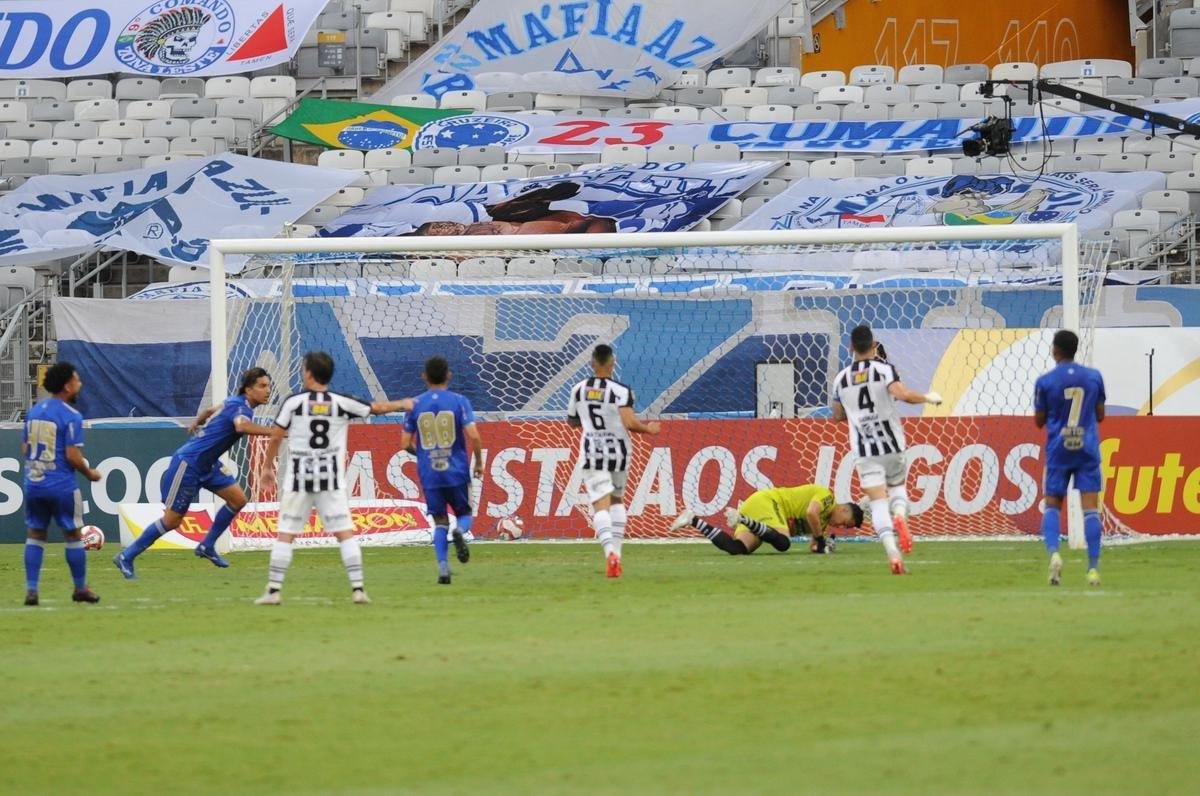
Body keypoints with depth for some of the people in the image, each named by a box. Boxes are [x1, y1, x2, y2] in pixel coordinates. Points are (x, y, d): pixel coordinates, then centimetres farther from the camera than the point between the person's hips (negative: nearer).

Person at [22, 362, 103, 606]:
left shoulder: (34, 411, 8)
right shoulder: (71, 416, -13)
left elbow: (25, 448, 12)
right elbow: (73, 456, -17)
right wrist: (89, 473, 0)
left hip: (33, 484, 6)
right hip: (62, 486, -6)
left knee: (35, 534, 10)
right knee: (73, 535, 7)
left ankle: (31, 590, 4)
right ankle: (80, 588, 15)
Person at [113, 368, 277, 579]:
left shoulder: (235, 402, 8)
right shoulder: (240, 407, -22)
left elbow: (211, 410, 28)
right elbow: (241, 426, -47)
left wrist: (197, 423, 48)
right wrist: (273, 432, -55)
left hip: (207, 464, 10)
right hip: (188, 463, -10)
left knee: (238, 499, 1)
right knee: (172, 520, -4)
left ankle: (207, 546, 14)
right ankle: (126, 557, 8)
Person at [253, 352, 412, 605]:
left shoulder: (293, 402, -3)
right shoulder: (342, 403, 0)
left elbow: (276, 437, 1)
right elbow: (377, 408, 14)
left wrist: (267, 467, 14)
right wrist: (402, 404, 33)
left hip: (298, 479, -1)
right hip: (331, 480, 1)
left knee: (285, 535, 2)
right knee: (345, 532, 3)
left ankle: (273, 591, 0)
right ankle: (358, 588, -3)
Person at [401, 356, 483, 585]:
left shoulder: (415, 405, 2)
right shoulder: (459, 401, -4)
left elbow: (405, 444, 1)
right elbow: (474, 436, -13)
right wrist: (479, 462, 3)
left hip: (429, 474, 1)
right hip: (457, 472, -1)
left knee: (440, 522, 12)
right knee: (464, 513, 16)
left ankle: (443, 567, -5)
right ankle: (460, 531, -19)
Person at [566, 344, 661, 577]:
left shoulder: (578, 390, 1)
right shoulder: (621, 391, -11)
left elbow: (572, 421, 14)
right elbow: (629, 422, -21)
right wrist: (649, 429, -2)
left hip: (592, 453, 0)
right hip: (618, 451, 0)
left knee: (601, 505, -7)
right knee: (617, 500, 22)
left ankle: (610, 552, -31)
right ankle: (617, 553, 18)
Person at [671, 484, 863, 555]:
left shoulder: (825, 520, 22)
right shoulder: (826, 496, -5)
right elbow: (811, 512, -24)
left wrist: (823, 542, -4)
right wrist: (820, 539, -12)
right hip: (766, 501, -10)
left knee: (737, 548, -13)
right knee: (782, 542, -34)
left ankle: (694, 521, -9)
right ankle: (741, 519, -26)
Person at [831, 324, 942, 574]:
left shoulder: (841, 379, 6)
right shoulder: (884, 369, -6)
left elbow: (838, 415, 17)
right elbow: (902, 394, -22)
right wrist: (928, 398, -5)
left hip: (864, 451, 1)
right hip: (891, 445, -1)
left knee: (878, 504, -1)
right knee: (898, 486, 22)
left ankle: (893, 554, -19)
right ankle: (900, 515, -12)